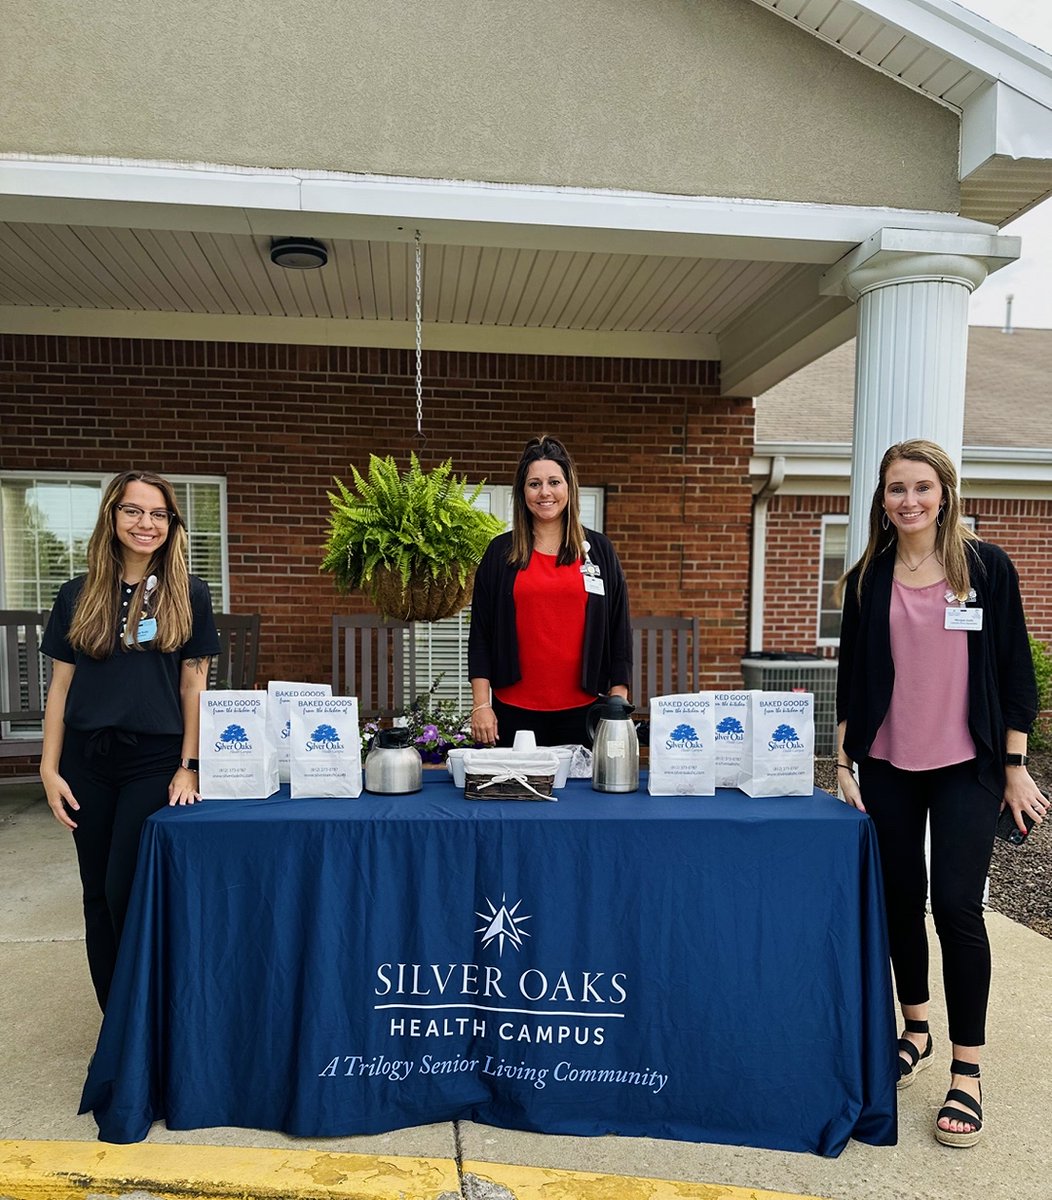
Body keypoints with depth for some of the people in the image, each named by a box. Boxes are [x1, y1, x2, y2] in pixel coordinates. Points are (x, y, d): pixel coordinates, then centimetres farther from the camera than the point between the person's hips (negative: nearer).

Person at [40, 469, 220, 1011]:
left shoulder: (189, 595, 0)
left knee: (128, 893, -5)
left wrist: (189, 767, -5)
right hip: (87, 760, 3)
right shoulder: (78, 595, 6)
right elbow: (61, 685, 7)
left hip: (155, 759, -3)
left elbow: (193, 686, 0)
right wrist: (49, 769, 2)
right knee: (98, 895, 10)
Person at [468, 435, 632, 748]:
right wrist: (481, 704, -3)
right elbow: (481, 634, 4)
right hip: (514, 711, 0)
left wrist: (618, 703, 2)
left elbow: (618, 631, 6)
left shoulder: (598, 550, 6)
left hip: (583, 709, 1)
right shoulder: (500, 552, 5)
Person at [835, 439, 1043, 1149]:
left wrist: (1015, 766, -1)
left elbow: (1015, 669, 1)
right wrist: (843, 763, 3)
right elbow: (851, 678, 7)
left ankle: (967, 1073, 10)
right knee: (902, 898, 11)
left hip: (967, 768, -2)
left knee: (957, 905, -4)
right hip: (887, 766, 3)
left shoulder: (987, 567, -1)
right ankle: (916, 1031, 31)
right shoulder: (868, 580, 4)